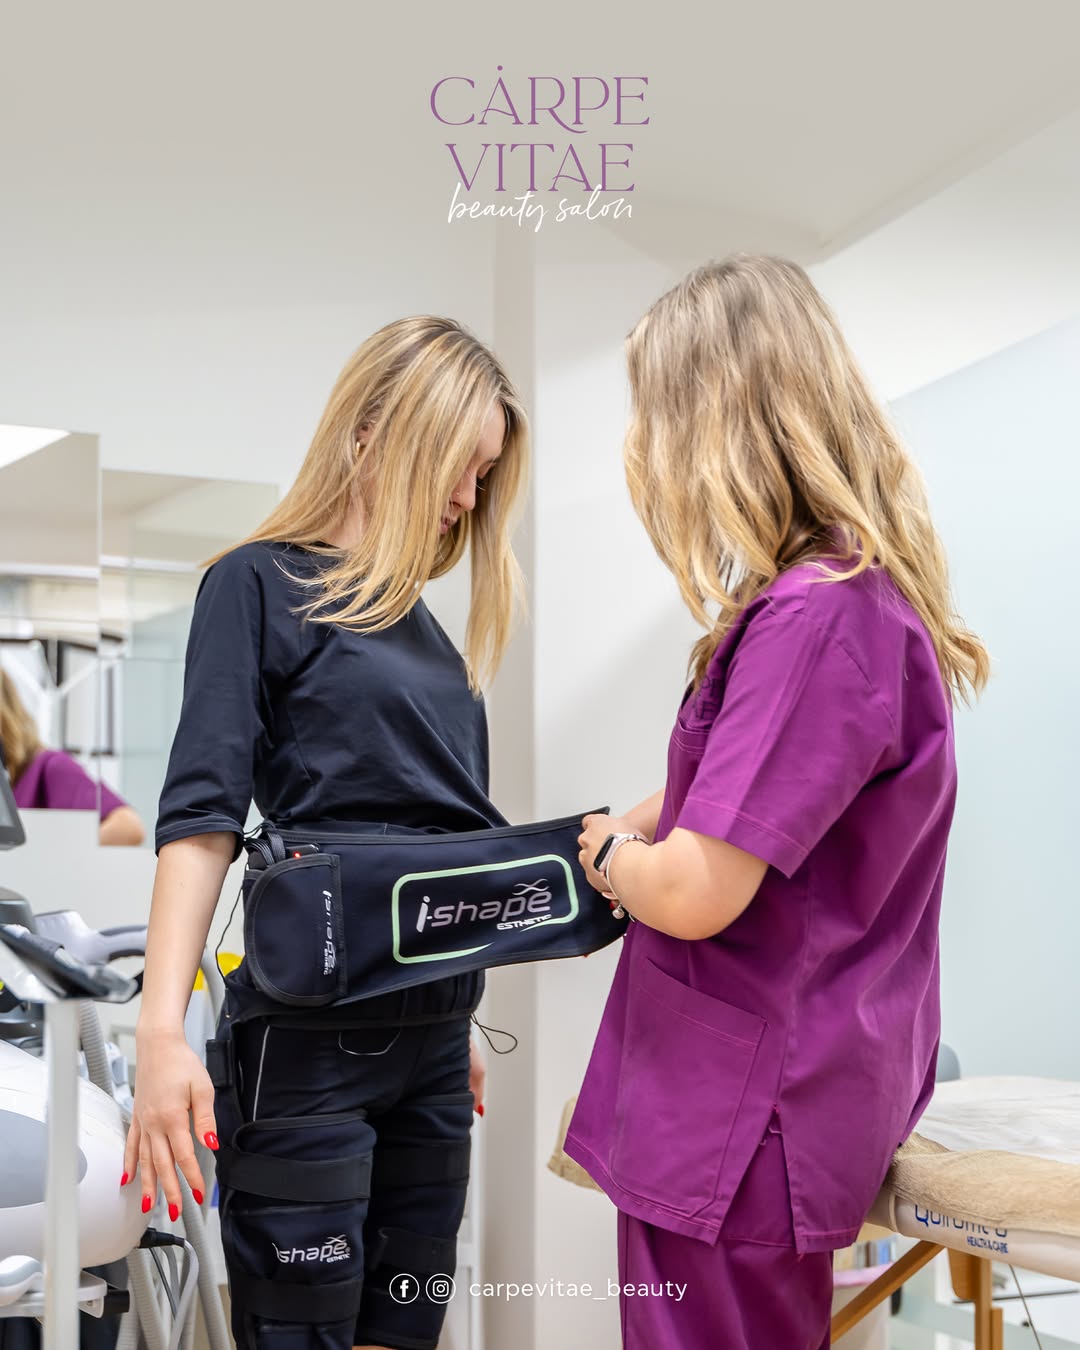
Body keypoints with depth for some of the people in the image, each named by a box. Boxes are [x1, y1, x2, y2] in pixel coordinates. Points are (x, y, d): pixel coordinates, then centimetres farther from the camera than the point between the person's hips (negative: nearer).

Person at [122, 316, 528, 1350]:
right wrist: (162, 1029, -22)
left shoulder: (426, 625, 15)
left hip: (431, 1033, 7)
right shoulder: (261, 585, -4)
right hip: (310, 1038, -6)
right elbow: (202, 817, -13)